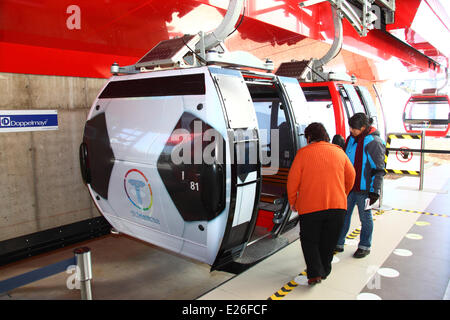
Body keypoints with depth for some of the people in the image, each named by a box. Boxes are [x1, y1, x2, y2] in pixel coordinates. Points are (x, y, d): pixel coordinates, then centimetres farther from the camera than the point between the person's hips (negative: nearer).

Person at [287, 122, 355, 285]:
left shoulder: (303, 153, -5)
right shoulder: (339, 152, 7)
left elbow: (293, 180, -6)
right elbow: (351, 176, 15)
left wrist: (292, 201, 7)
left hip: (310, 206, -3)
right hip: (337, 205, 4)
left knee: (309, 241, 12)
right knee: (329, 241, 19)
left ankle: (315, 273, 2)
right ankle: (324, 271, 30)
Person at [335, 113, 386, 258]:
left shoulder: (373, 142, -13)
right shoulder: (351, 138, 8)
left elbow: (378, 169, -12)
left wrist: (375, 191, -14)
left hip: (364, 189, -7)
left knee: (365, 217, 9)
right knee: (343, 214, 12)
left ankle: (364, 246, 25)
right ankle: (338, 243, 24)